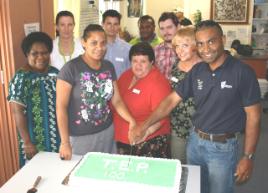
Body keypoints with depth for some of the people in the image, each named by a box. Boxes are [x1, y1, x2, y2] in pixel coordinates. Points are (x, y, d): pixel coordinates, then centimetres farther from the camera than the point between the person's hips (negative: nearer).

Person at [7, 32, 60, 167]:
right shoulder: (21, 78, -14)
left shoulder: (55, 73, 3)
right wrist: (27, 142, -17)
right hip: (36, 140, -5)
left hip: (58, 136, 5)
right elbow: (17, 112, -16)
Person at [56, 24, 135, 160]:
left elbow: (116, 100, 7)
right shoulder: (71, 68, -13)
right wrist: (65, 143, -17)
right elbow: (61, 106, -14)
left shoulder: (109, 67, 3)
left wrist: (131, 120, -8)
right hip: (80, 137, -4)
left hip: (107, 132, 5)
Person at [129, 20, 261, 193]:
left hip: (222, 147, -5)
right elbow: (172, 99, 0)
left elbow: (253, 116, -12)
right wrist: (145, 126, -9)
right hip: (195, 141, 5)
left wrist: (248, 157, -13)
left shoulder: (242, 71, -15)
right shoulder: (197, 70, 0)